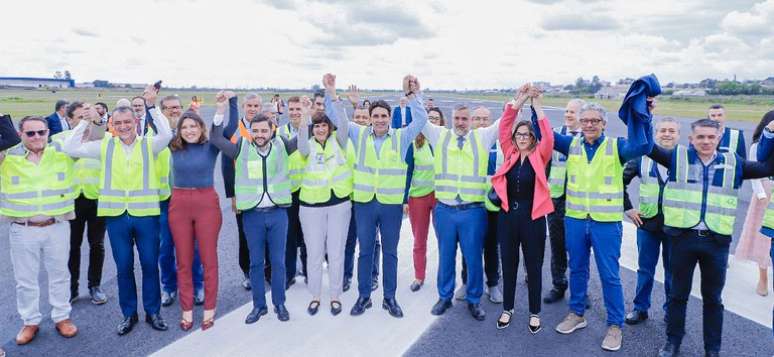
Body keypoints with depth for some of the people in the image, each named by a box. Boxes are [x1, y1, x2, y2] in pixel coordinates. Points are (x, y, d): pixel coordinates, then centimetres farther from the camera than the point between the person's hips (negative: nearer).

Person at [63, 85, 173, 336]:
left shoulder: (148, 144, 0)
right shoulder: (106, 145, 5)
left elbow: (167, 134, -19)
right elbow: (70, 149, 0)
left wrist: (152, 106, -21)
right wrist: (85, 120, -1)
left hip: (146, 213, -1)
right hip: (116, 215, 2)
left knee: (150, 264, 7)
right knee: (124, 266, 11)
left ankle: (153, 311, 22)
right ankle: (129, 314, 25)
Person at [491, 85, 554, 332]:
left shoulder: (539, 156, -2)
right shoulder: (509, 153, 4)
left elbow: (548, 138, -19)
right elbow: (504, 128, -5)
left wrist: (538, 106, -19)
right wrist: (519, 102, -10)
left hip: (532, 217, -2)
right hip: (507, 215, 3)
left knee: (534, 266, 9)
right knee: (508, 264, 13)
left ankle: (534, 313, 23)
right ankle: (507, 309, 28)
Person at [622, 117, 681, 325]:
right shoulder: (643, 157, -1)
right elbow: (621, 181, 5)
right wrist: (627, 208, 1)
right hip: (647, 222, 1)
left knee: (673, 271, 11)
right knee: (645, 269, 11)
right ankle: (640, 308, 23)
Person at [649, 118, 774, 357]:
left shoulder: (733, 163, 8)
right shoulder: (678, 157, 3)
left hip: (717, 241, 1)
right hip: (683, 238, -1)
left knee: (712, 298, 13)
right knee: (678, 294, 12)